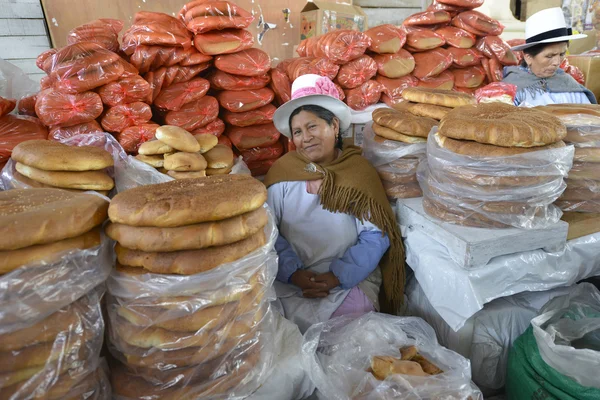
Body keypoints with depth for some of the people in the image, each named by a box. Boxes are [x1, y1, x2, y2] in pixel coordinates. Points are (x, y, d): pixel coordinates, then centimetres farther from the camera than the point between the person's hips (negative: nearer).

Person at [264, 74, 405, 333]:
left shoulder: (359, 171, -1)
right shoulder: (282, 171, 2)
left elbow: (375, 237, -6)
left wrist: (336, 277, -16)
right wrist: (293, 273, -17)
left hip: (350, 279, 0)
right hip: (289, 278, 1)